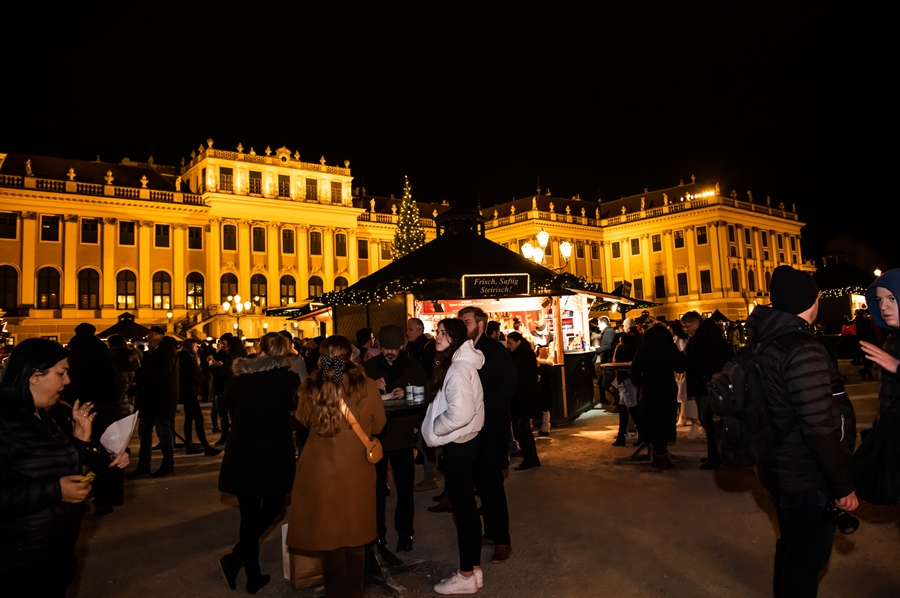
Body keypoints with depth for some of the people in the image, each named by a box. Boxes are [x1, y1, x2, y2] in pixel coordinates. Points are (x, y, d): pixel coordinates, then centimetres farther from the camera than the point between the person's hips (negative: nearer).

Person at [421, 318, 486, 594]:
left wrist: (433, 428, -16)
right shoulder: (459, 363, 11)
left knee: (462, 506, 2)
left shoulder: (458, 368, -20)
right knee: (466, 505, 16)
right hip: (464, 441, 10)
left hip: (459, 444, -10)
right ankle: (474, 570, 28)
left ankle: (466, 576, 16)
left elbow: (460, 412, -31)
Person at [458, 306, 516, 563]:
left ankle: (502, 539, 8)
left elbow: (507, 386, -13)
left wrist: (482, 409, -18)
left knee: (491, 482, -3)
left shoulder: (496, 350, -7)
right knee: (482, 481, 12)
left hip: (492, 426, -6)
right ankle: (491, 532, 24)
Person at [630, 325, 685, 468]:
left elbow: (635, 371, -5)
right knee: (666, 421, 11)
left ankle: (659, 453, 6)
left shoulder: (643, 349, -3)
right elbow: (680, 367, 6)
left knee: (652, 421, 8)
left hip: (649, 391, -1)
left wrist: (640, 385, 10)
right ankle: (661, 454, 11)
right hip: (668, 390, 1)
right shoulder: (671, 348, -4)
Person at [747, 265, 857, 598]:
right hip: (808, 480, -9)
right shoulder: (803, 349, -24)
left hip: (782, 471, 9)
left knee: (792, 549, 25)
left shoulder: (766, 343, 4)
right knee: (807, 558, 8)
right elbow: (820, 426, -28)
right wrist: (843, 485, -18)